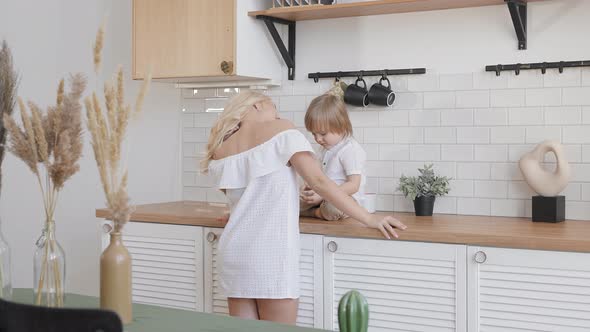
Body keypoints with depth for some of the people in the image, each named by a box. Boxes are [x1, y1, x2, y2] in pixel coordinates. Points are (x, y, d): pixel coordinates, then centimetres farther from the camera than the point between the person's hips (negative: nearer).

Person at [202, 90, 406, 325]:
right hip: (270, 253, -5)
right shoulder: (280, 131, -1)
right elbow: (319, 181, -9)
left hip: (234, 253, 5)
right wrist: (370, 220, -6)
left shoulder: (219, 153, 13)